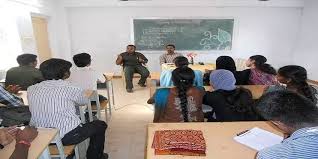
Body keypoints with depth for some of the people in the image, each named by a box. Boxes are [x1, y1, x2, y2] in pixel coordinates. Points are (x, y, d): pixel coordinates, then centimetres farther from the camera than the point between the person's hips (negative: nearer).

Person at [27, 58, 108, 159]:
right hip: (67, 137, -6)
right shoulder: (68, 87, -14)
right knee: (100, 125, 16)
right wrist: (86, 94, 24)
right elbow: (84, 101, 2)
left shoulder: (31, 89, 1)